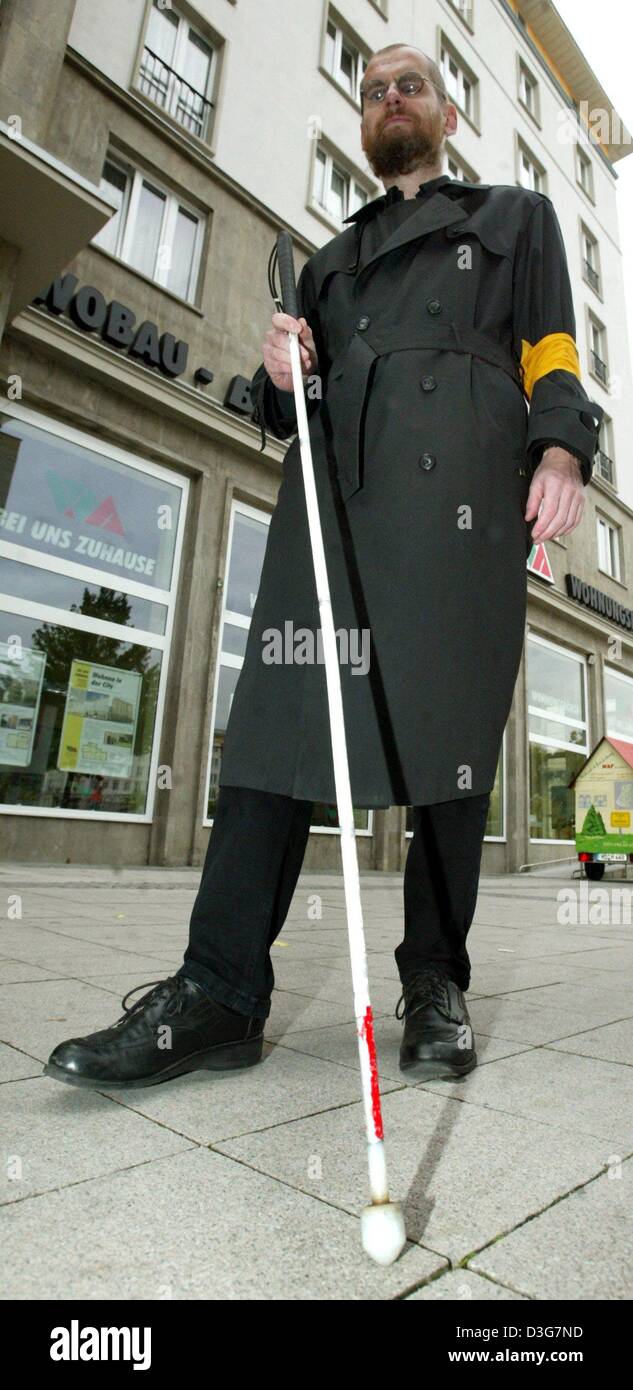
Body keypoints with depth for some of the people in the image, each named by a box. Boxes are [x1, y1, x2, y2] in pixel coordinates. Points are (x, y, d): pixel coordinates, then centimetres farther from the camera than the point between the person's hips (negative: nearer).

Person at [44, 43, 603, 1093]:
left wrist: (561, 449, -6)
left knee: (451, 722, -11)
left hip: (463, 484, -2)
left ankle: (436, 982, 2)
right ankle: (220, 991, -12)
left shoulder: (517, 216, 30)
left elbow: (552, 355, 15)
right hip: (335, 487, 3)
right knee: (282, 707, -14)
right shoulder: (333, 258, 37)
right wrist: (282, 377, 5)